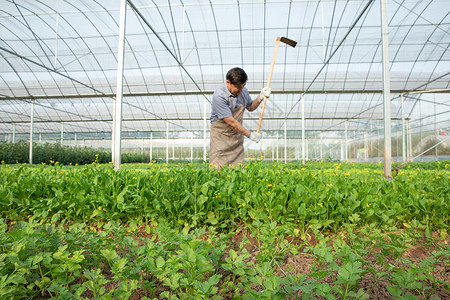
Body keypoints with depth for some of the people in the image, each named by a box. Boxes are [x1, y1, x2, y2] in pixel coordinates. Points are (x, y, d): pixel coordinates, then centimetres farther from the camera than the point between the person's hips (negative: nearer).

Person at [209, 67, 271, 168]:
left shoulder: (243, 91, 1)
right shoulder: (219, 96, -22)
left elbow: (250, 107, 21)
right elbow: (231, 122, -22)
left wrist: (261, 97, 3)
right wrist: (250, 134, -17)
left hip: (237, 136, 6)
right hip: (221, 135, -5)